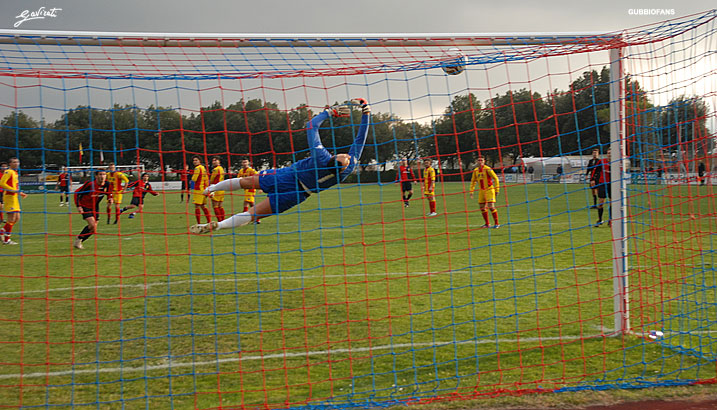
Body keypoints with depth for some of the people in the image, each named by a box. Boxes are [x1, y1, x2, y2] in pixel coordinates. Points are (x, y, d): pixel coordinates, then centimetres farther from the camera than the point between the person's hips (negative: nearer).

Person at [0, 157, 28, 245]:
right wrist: (14, 190, -23)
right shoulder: (8, 172, -10)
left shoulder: (15, 173, 18)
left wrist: (20, 193, 16)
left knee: (17, 218, 9)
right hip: (9, 197, -9)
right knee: (12, 218, -8)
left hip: (14, 197, 9)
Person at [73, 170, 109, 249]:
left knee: (93, 229, 6)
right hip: (85, 206, -6)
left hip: (95, 207, 6)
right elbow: (77, 193, -17)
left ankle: (79, 241, 27)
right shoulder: (90, 184, -26)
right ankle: (78, 239, 1)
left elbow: (108, 193, 11)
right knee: (92, 225, -21)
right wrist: (78, 206, -24)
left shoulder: (107, 184, -11)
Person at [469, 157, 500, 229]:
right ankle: (487, 224, 18)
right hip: (481, 191, 6)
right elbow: (473, 181, 18)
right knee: (482, 208, 6)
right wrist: (471, 192, 14)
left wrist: (497, 189, -12)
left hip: (489, 190, -6)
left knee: (491, 206, -14)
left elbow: (495, 178, -9)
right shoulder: (475, 171, 6)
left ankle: (497, 223, -7)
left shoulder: (487, 169, -12)